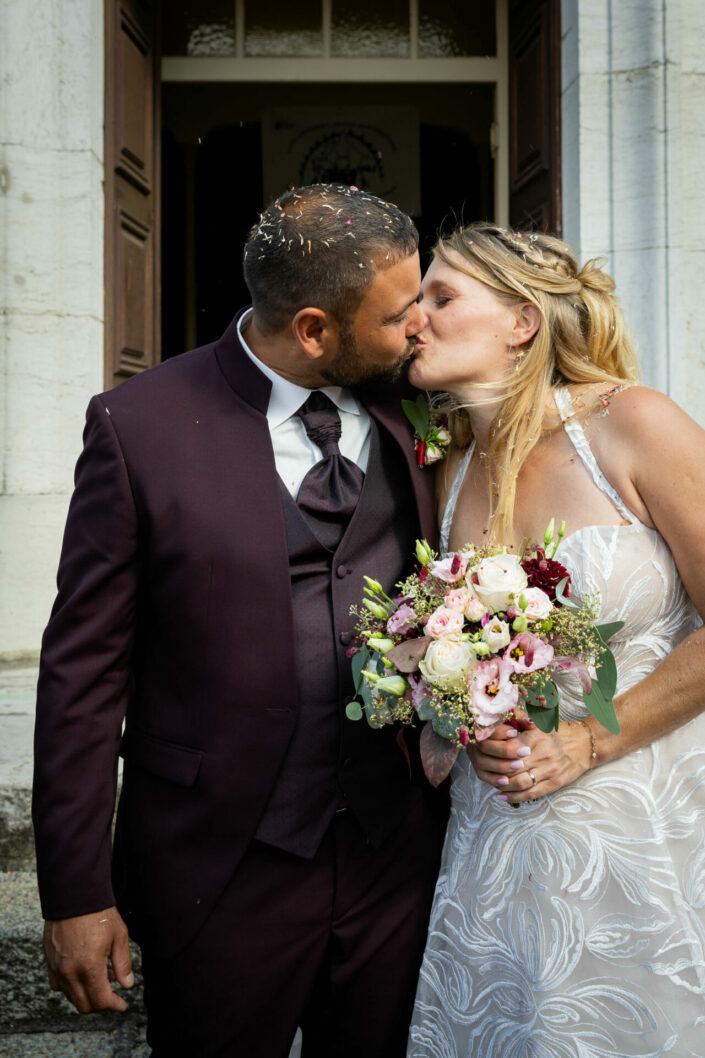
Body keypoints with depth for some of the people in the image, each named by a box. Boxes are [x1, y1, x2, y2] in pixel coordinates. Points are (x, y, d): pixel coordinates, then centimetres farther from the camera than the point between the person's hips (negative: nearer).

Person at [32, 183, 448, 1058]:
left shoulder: (410, 417, -1)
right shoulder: (140, 425, -12)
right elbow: (84, 669, -9)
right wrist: (76, 893, -7)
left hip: (397, 857, 4)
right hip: (220, 876, -3)